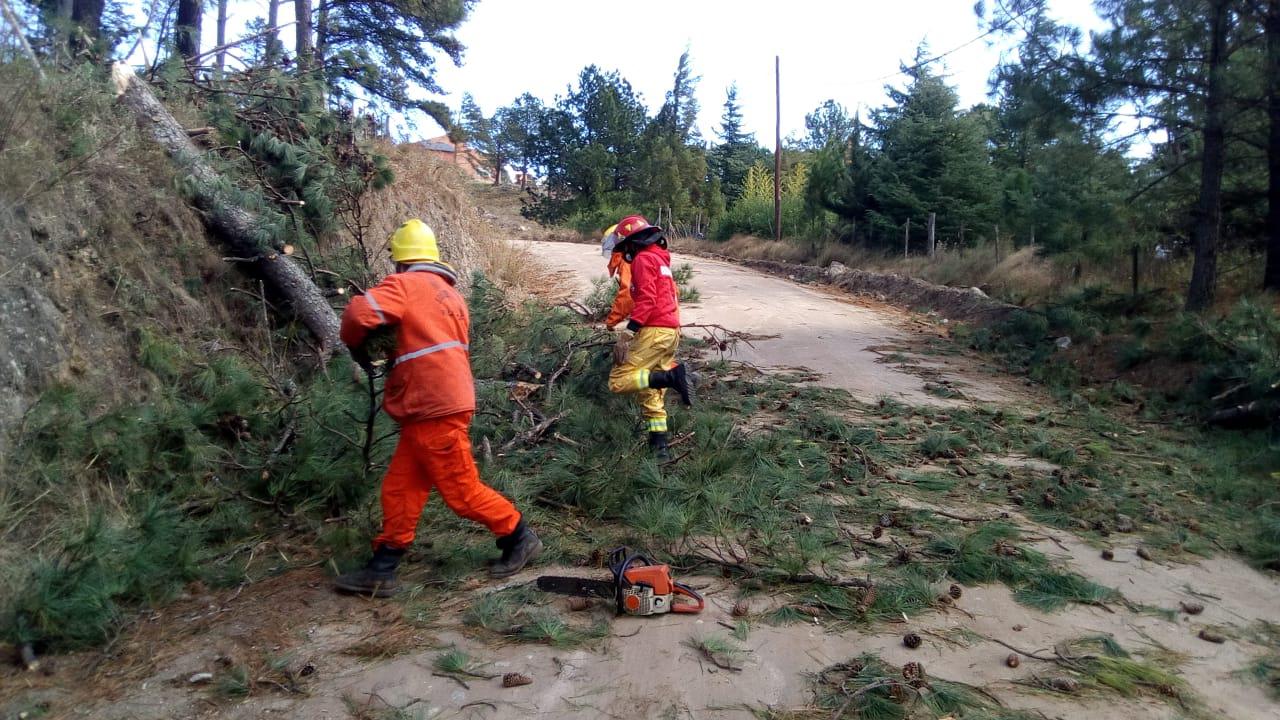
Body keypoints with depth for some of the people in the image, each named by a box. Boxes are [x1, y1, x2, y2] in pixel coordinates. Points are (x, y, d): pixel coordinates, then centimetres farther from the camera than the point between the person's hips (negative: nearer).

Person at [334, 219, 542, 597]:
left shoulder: (405, 284, -9)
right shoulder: (450, 293, 17)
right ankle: (382, 571, 16)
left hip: (435, 411, -9)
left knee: (462, 491, 3)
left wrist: (356, 346, -2)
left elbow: (359, 313, -22)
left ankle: (519, 537, 17)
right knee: (400, 488, 11)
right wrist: (395, 353, 15)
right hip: (429, 409, 9)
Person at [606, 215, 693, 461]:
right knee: (652, 395, 12)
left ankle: (671, 377, -24)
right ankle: (660, 448, 12)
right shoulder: (661, 258, 22)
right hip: (671, 330, 10)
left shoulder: (643, 259, -6)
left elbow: (646, 299, -18)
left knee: (618, 381, -11)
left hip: (654, 330, -10)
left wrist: (629, 330, -22)